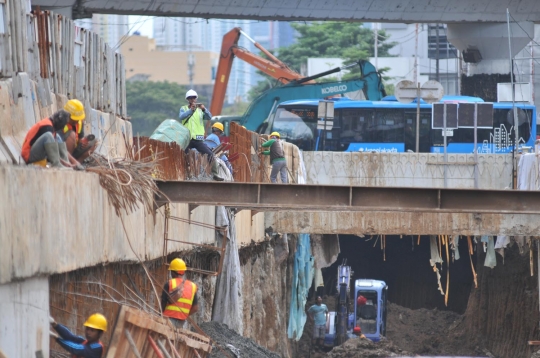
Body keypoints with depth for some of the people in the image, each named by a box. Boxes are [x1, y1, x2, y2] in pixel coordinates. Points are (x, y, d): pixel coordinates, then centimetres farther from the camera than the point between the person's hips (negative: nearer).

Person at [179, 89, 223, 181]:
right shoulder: (183, 109, 9)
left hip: (198, 138, 0)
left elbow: (209, 117, -3)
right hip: (186, 138, 0)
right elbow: (181, 116, -12)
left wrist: (204, 109, -22)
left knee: (210, 154, -10)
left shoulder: (200, 110, 12)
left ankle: (215, 174, -6)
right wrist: (191, 110, -27)